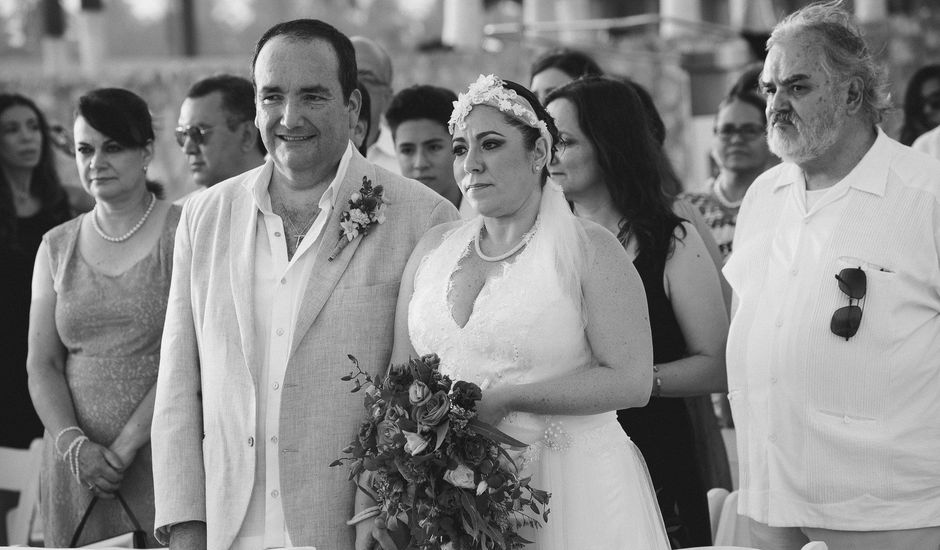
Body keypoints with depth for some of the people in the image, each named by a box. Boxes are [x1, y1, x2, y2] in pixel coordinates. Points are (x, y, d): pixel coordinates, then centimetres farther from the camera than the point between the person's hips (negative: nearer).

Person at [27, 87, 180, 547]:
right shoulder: (57, 247, 12)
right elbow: (42, 365, 8)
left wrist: (124, 448, -14)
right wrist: (74, 444, -9)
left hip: (161, 456, -3)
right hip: (77, 468, 4)